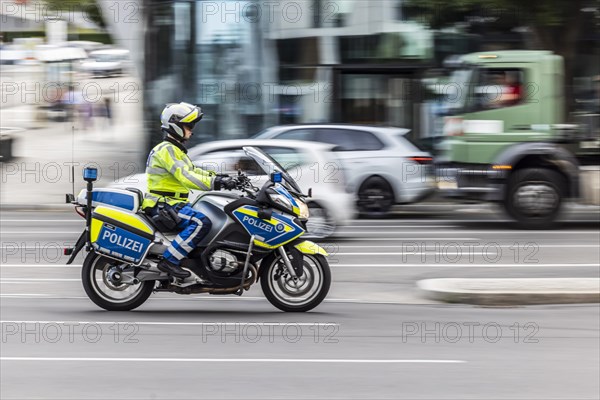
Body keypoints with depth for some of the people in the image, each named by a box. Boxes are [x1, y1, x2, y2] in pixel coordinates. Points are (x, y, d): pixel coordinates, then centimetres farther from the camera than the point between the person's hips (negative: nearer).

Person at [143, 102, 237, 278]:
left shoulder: (175, 149, 20)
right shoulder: (167, 150, -15)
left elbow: (192, 171, 25)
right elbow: (184, 176, -27)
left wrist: (217, 177, 9)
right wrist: (215, 184, -32)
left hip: (173, 203, 11)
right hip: (163, 205, -11)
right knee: (201, 222, -31)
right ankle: (169, 260, -30)